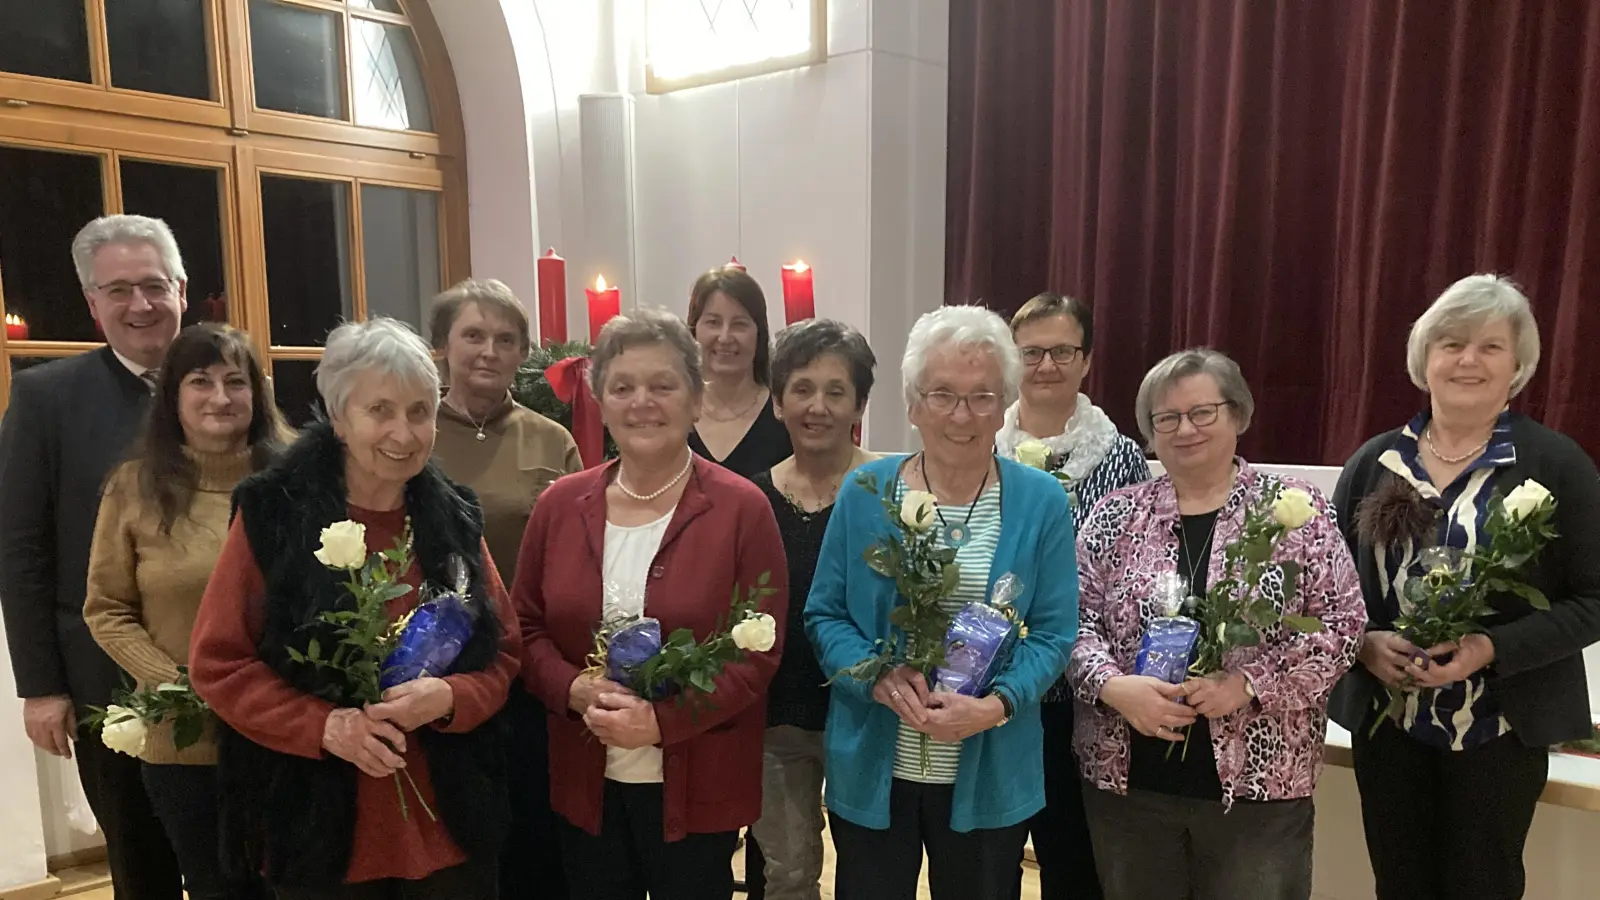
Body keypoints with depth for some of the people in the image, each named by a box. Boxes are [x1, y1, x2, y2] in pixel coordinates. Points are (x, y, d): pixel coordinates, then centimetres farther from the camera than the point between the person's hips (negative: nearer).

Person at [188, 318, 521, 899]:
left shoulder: (455, 518, 1)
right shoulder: (271, 514, -7)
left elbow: (503, 655, 5)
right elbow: (217, 663, -5)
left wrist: (450, 698, -15)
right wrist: (322, 726, -18)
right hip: (319, 826, -2)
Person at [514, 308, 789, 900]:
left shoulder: (741, 509, -11)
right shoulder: (560, 504, 1)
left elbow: (758, 652, -12)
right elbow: (527, 628, 6)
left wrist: (663, 720, -22)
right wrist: (574, 688, -13)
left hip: (696, 786, -3)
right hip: (586, 781, 4)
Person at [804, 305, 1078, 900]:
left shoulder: (1041, 501, -4)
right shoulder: (865, 492, -4)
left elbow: (1053, 633, -5)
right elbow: (824, 614, -2)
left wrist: (995, 706, -21)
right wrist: (878, 677, -20)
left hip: (988, 776, 0)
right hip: (872, 770, 0)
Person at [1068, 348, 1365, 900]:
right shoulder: (1114, 517, 3)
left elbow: (1341, 624, -4)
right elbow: (1074, 622, 2)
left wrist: (1250, 684, -16)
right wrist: (1112, 685, -16)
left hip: (1259, 785, -1)